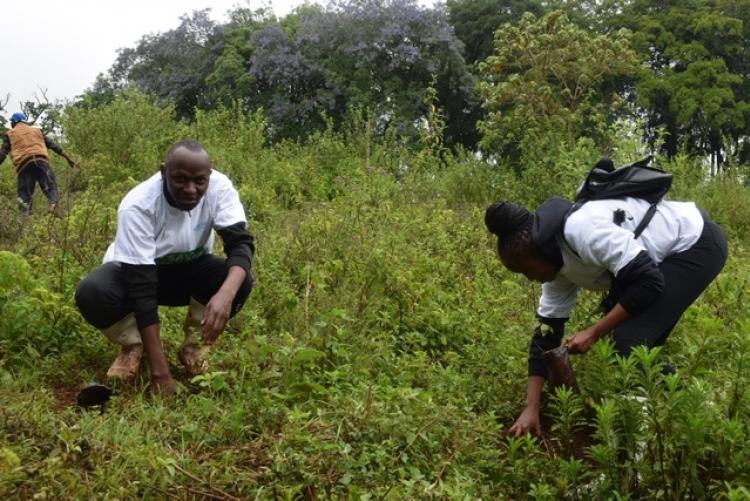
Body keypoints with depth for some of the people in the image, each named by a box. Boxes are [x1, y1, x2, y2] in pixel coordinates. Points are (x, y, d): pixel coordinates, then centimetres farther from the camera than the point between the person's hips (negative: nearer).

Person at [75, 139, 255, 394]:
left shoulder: (219, 187, -24)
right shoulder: (138, 205, -33)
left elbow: (240, 242, -29)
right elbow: (142, 288, -35)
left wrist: (226, 293, -53)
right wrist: (159, 370, -40)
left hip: (189, 270, 2)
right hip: (136, 272, -2)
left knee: (240, 280, -29)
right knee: (91, 294, -34)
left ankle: (195, 344, -2)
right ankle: (133, 344, -2)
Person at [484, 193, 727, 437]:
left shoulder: (582, 228, -30)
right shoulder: (558, 263, 0)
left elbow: (649, 282, -30)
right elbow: (545, 334, 2)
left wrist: (594, 332, -23)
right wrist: (531, 409, -1)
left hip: (696, 243, -9)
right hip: (666, 257, 9)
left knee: (630, 338, -17)